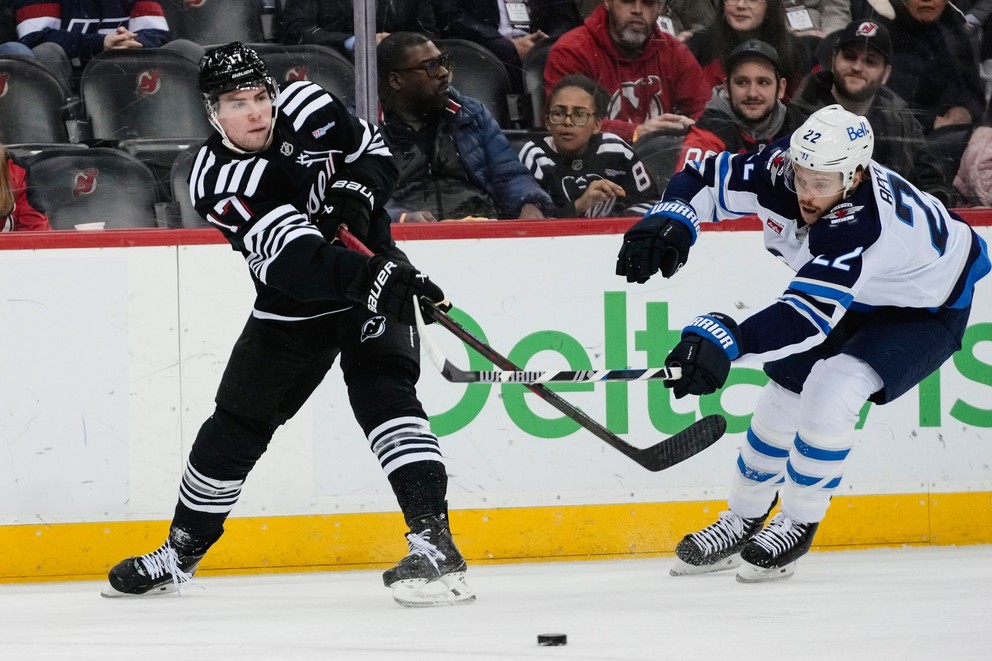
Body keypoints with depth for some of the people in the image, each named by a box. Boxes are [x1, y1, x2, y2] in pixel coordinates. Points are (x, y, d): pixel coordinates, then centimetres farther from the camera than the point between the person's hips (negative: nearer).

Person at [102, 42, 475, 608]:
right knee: (236, 426, 10)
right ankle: (180, 555, 29)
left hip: (373, 273, -1)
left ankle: (434, 543, -33)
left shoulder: (307, 107, -15)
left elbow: (377, 154, 3)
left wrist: (357, 192, -20)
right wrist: (367, 277, -51)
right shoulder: (217, 181, -23)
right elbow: (295, 261, -35)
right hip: (293, 305, 1)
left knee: (381, 390, -24)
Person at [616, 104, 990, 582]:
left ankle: (797, 526, -3)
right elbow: (706, 179, -9)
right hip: (857, 297, 7)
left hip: (926, 308, -7)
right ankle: (741, 522, 28)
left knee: (829, 395, -24)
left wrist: (727, 340, -64)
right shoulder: (781, 167, -26)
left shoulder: (862, 221, -44)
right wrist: (671, 221, -31)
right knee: (783, 396, 7)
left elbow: (811, 315, -51)